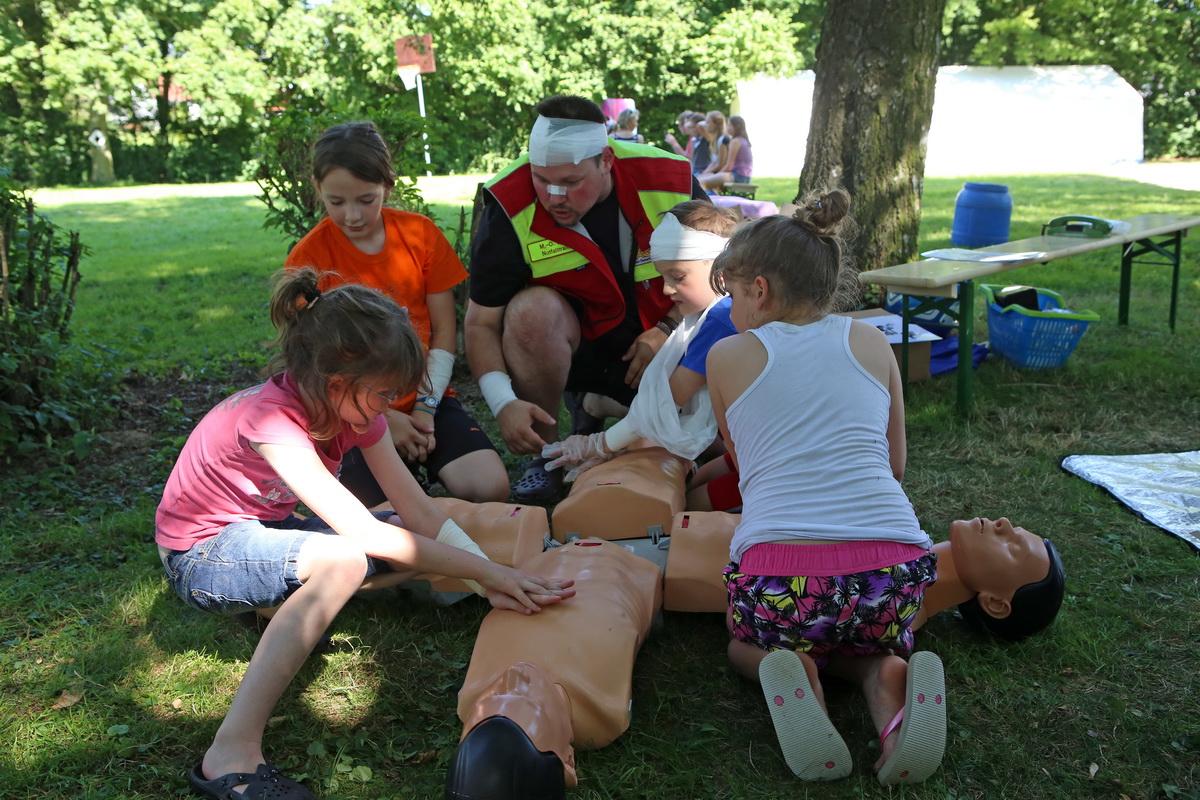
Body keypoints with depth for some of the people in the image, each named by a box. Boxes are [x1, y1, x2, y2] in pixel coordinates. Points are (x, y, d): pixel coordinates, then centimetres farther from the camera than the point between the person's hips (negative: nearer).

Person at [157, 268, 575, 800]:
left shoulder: (354, 407, -10)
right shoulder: (270, 417, -33)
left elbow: (420, 513, -11)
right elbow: (364, 533, -36)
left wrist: (496, 578, -22)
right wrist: (485, 570, -33)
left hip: (264, 528, 8)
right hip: (199, 555, -8)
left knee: (423, 548, -6)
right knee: (342, 558, -38)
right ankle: (232, 754, -36)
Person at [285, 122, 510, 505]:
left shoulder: (420, 232, 1)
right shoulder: (309, 257, -6)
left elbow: (445, 330, 1)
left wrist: (425, 407, -9)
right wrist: (384, 419, -13)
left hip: (425, 397, 2)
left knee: (490, 488, -19)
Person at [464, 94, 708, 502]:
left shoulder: (671, 182, -15)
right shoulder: (510, 210, -20)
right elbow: (481, 322, -16)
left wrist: (669, 328, -14)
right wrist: (504, 403, -31)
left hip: (655, 345, 3)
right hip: (572, 345, -2)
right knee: (532, 310, -35)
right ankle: (545, 451, -12)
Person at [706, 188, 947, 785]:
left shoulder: (728, 355, 11)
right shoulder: (871, 342, 16)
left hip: (779, 576, -2)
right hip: (895, 570, 2)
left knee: (744, 639, 32)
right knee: (867, 637, 36)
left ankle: (788, 670, -2)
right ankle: (883, 676, 1)